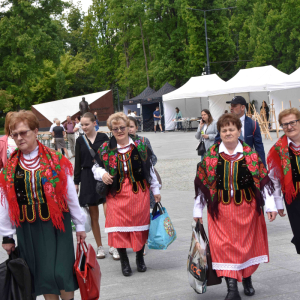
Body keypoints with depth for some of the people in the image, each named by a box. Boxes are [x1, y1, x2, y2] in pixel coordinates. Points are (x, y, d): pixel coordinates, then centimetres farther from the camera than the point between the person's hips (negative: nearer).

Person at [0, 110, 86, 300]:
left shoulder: (55, 161, -3)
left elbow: (71, 195, 1)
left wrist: (80, 224, 4)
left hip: (56, 224, -2)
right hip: (28, 228, 2)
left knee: (61, 271, -6)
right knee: (42, 274, 5)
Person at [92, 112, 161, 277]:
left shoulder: (140, 145, 3)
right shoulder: (105, 149, 2)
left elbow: (150, 168, 8)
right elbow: (96, 167, 13)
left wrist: (156, 190, 10)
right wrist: (102, 173, -10)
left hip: (139, 191, 0)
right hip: (116, 194, 0)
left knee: (140, 224, 6)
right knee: (118, 226, -4)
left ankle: (140, 258, 25)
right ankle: (124, 261, 12)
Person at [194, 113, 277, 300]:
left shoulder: (250, 154, 0)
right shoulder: (211, 155, 0)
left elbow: (263, 180, 1)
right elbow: (202, 183, 4)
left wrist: (271, 206, -5)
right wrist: (198, 210, 5)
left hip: (247, 207, 1)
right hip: (221, 209, 0)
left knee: (248, 243, 10)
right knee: (225, 245, -7)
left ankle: (247, 278, 32)